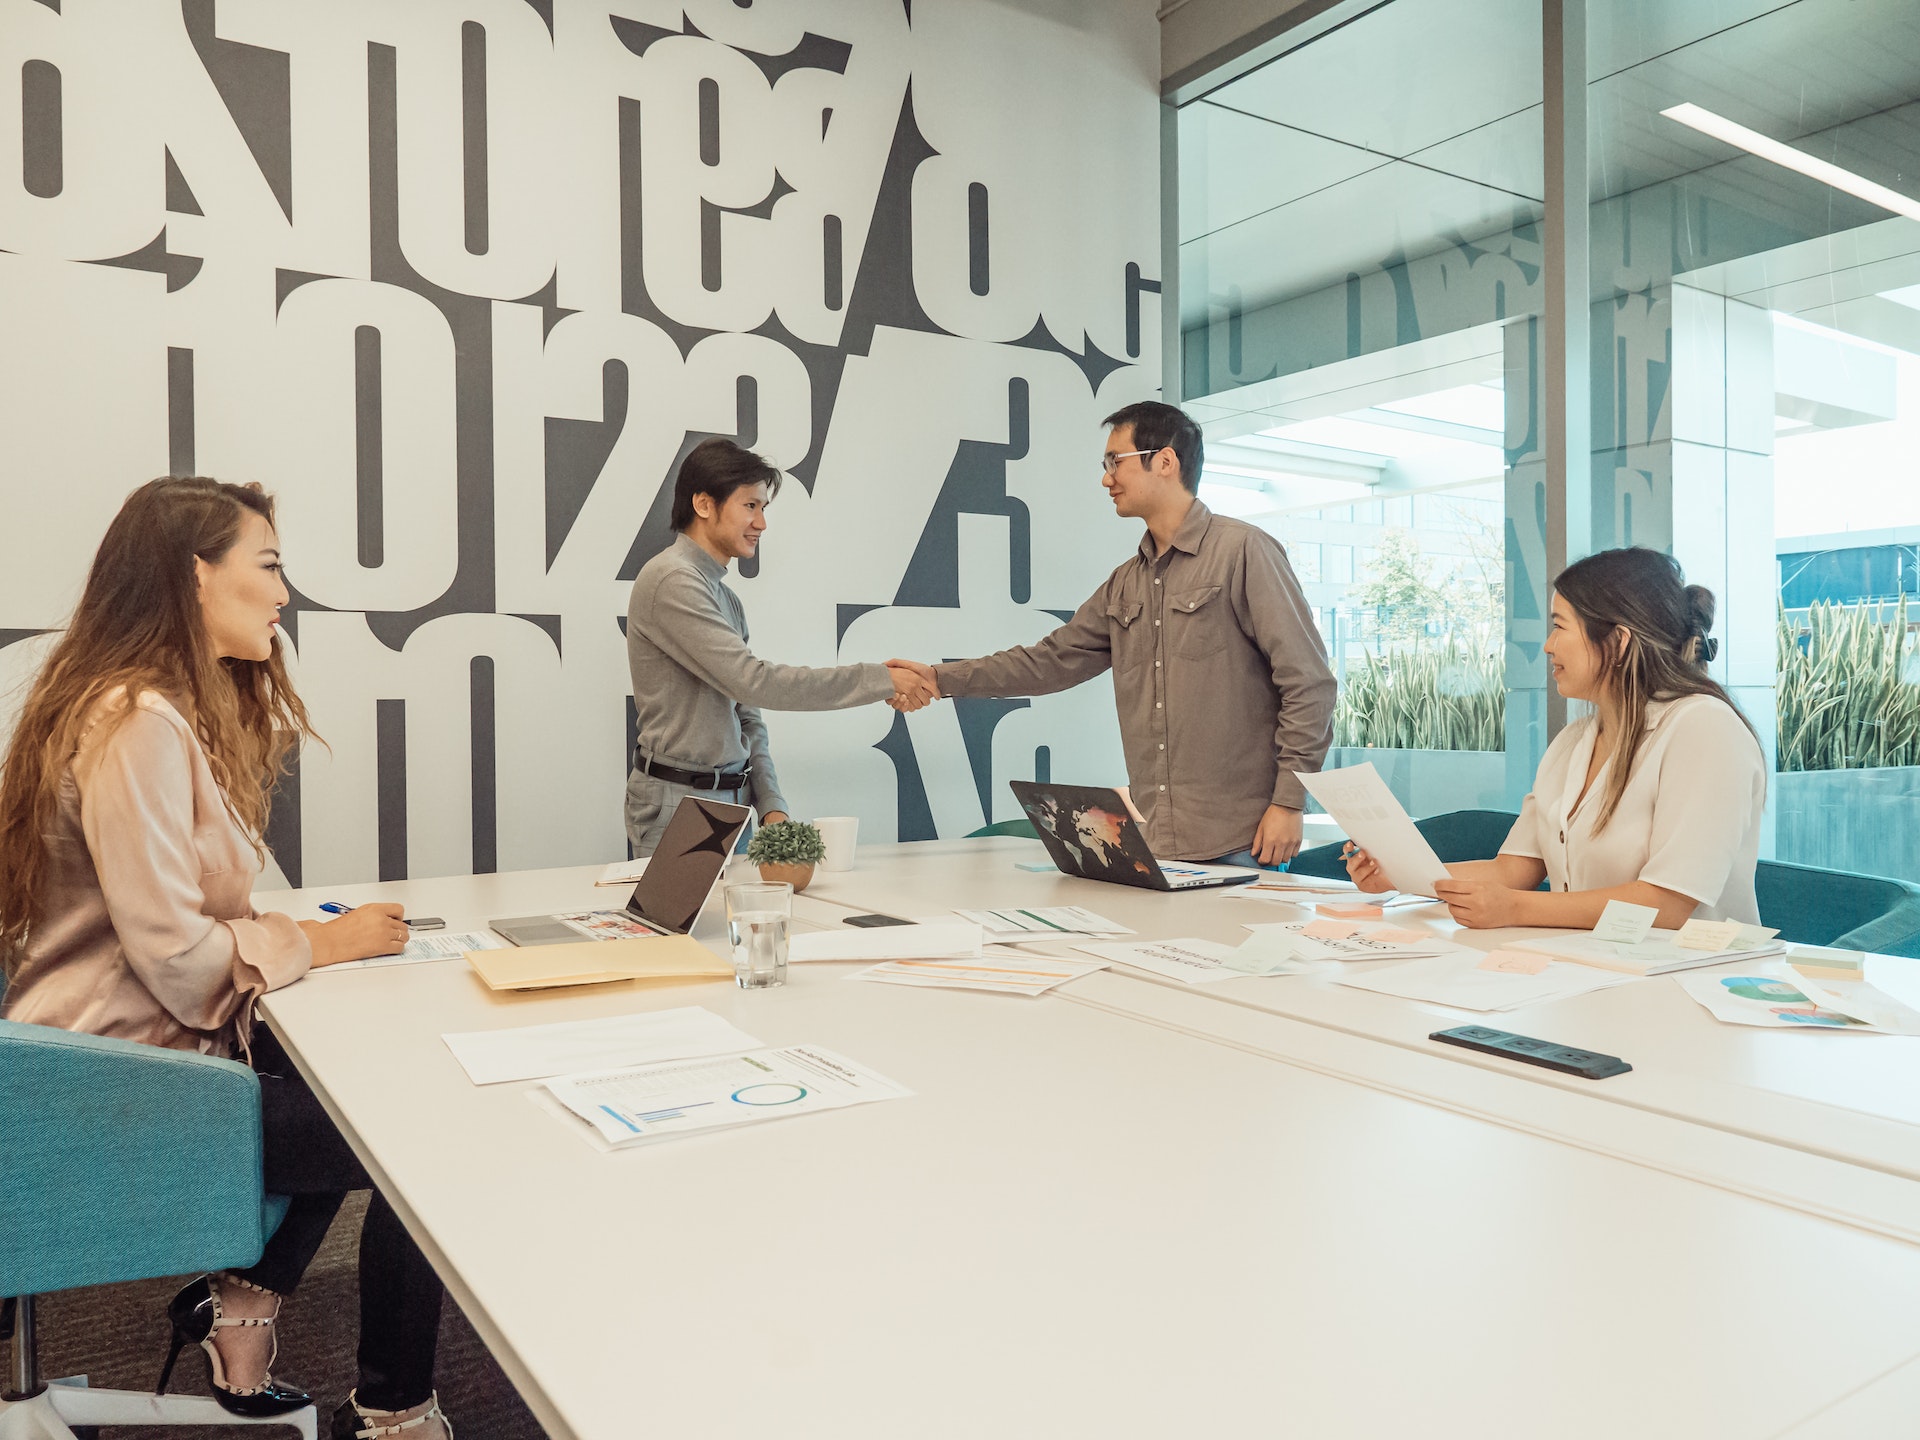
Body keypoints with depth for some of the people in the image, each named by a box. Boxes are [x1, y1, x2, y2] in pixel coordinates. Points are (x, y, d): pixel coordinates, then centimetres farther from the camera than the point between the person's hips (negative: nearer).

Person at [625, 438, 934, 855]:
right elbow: (754, 681, -22)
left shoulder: (726, 598, 14)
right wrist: (880, 680, -19)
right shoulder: (670, 580, -14)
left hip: (732, 801, 8)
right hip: (678, 802, -8)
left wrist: (771, 804, 2)